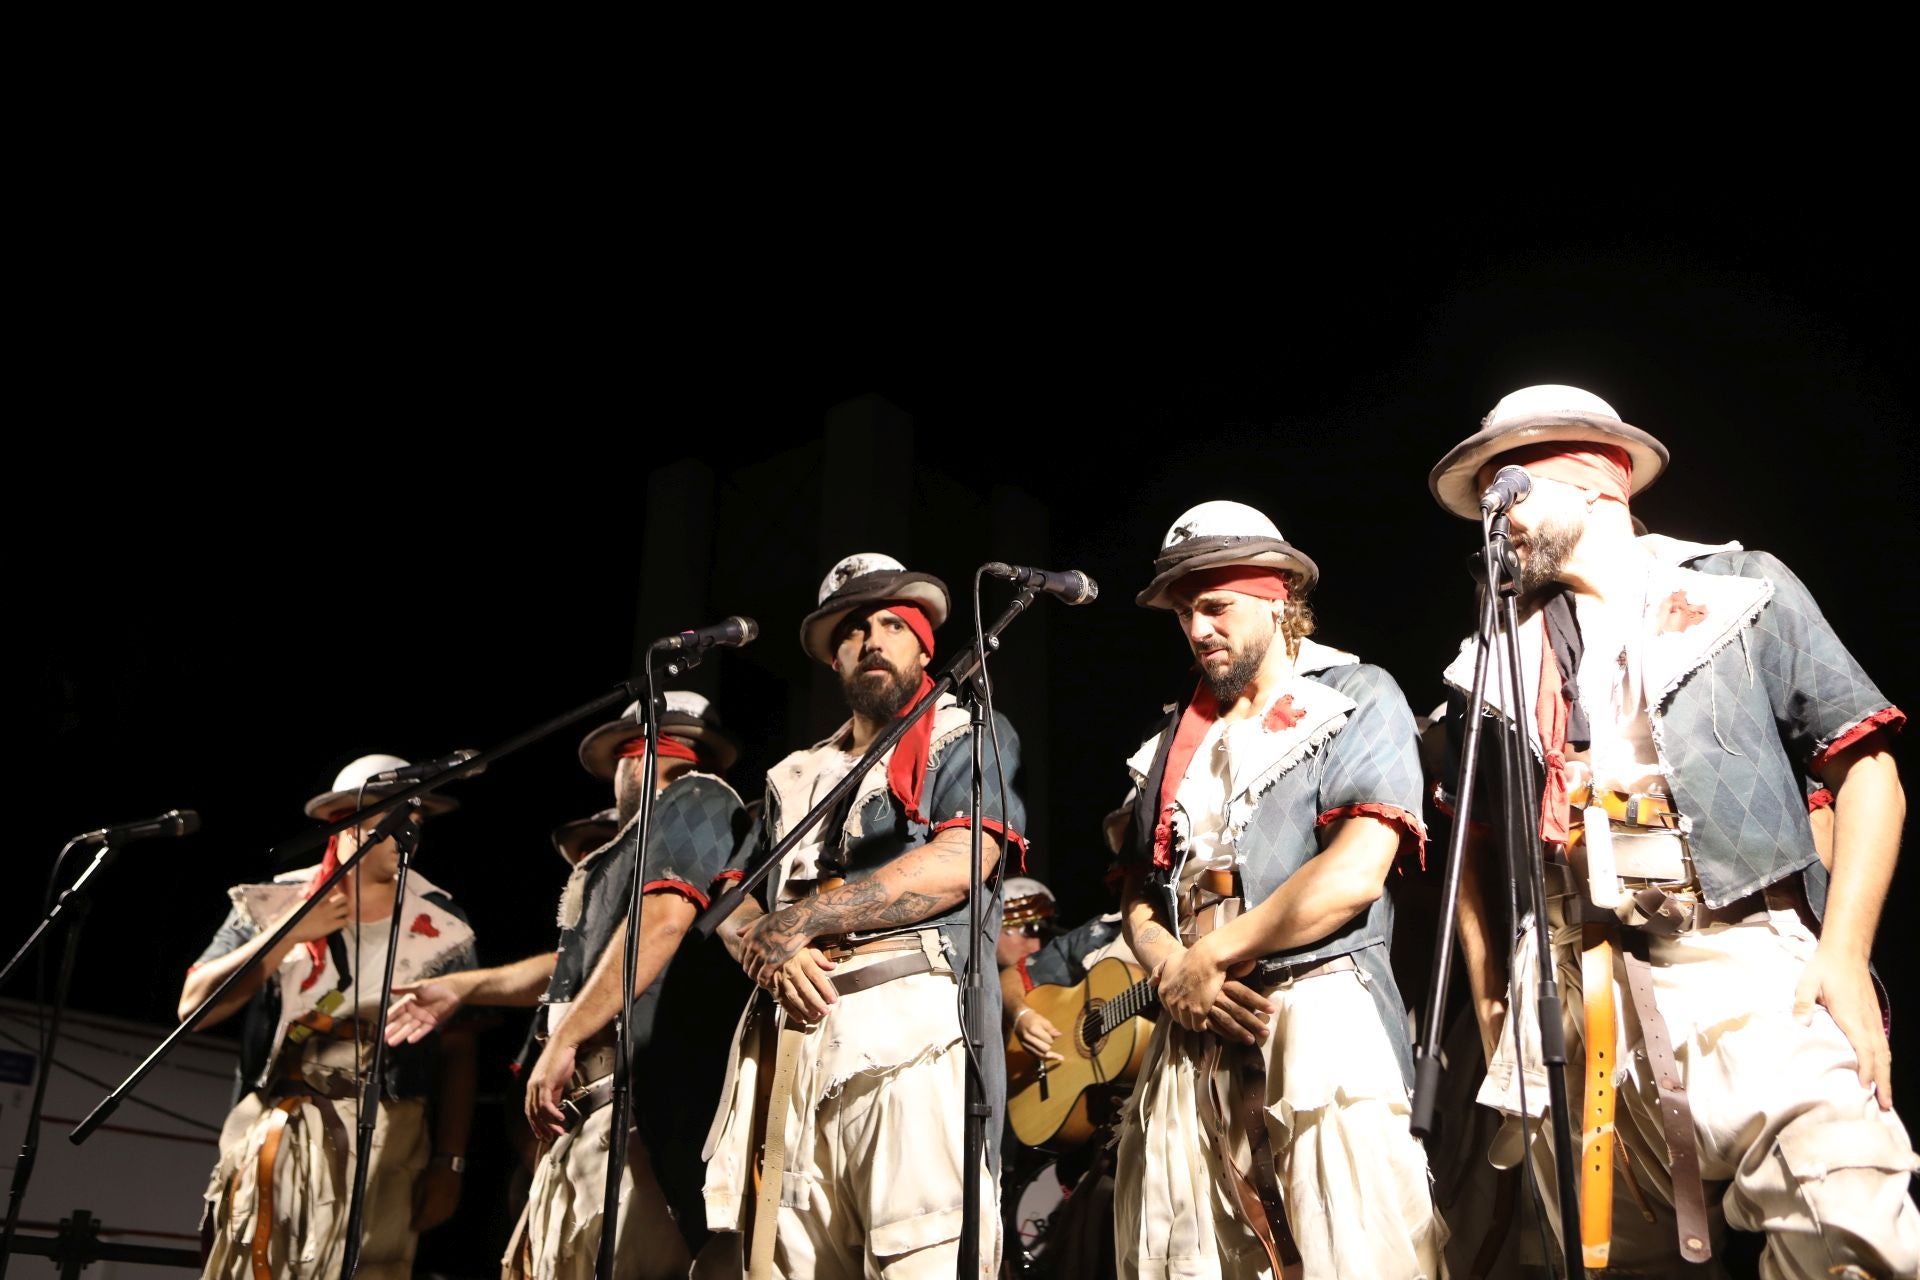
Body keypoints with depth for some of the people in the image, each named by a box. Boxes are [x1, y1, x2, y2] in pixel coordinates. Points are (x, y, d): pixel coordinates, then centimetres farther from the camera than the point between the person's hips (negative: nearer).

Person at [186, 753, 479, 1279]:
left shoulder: (440, 927, 3)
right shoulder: (273, 905, 5)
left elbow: (457, 1052, 2)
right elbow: (193, 1006, -3)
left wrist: (449, 1163, -4)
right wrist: (291, 933, -10)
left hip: (383, 1141, -1)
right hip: (273, 1135, 1)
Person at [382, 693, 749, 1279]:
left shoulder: (692, 799, -2)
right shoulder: (647, 837, 28)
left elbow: (663, 920, -20)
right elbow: (582, 964, 37)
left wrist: (565, 1038, -19)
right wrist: (462, 988, 41)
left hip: (639, 1105, -10)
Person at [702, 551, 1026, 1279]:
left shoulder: (970, 737, 12)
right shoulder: (798, 777, 28)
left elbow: (959, 864, -6)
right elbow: (731, 904, 22)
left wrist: (802, 920, -7)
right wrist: (771, 954, -3)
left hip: (912, 1027, -5)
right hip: (793, 1040, 5)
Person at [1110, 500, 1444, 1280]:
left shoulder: (1357, 698, 3)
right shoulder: (1177, 740, 20)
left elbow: (1355, 874, -11)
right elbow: (1139, 898, 19)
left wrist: (1214, 955, -7)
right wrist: (1173, 969, -4)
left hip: (1320, 1019, -5)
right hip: (1191, 1039, 5)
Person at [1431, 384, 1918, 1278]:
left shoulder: (1742, 591, 10)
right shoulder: (1496, 658, 17)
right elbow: (1476, 846, 20)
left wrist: (1845, 951, -7)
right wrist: (1491, 1009, 12)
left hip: (1745, 969, -2)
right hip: (1571, 996, 3)